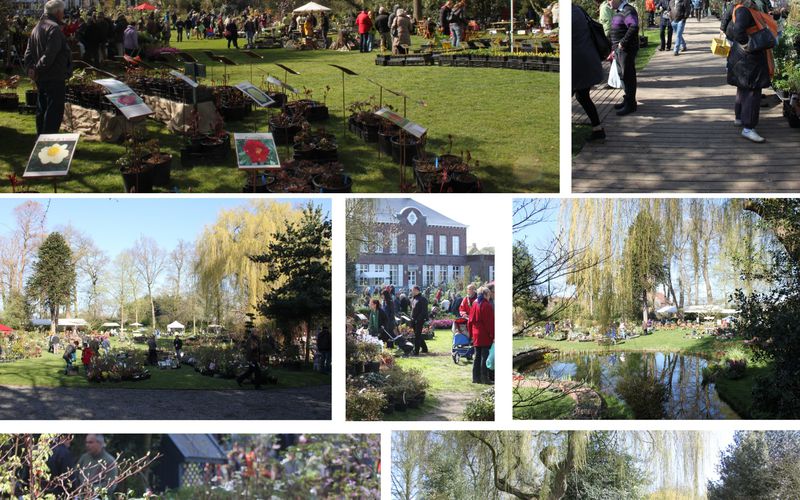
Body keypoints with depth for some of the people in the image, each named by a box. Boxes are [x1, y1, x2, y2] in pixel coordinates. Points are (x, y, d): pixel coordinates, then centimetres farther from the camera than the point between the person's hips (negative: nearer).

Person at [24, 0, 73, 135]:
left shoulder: (37, 28, 15)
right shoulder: (54, 28, -15)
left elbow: (29, 53, 12)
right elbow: (50, 54, -24)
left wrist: (30, 68, 0)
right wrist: (38, 69, -17)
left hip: (41, 79, 10)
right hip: (55, 77, -10)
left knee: (42, 110, 15)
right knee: (54, 111, -8)